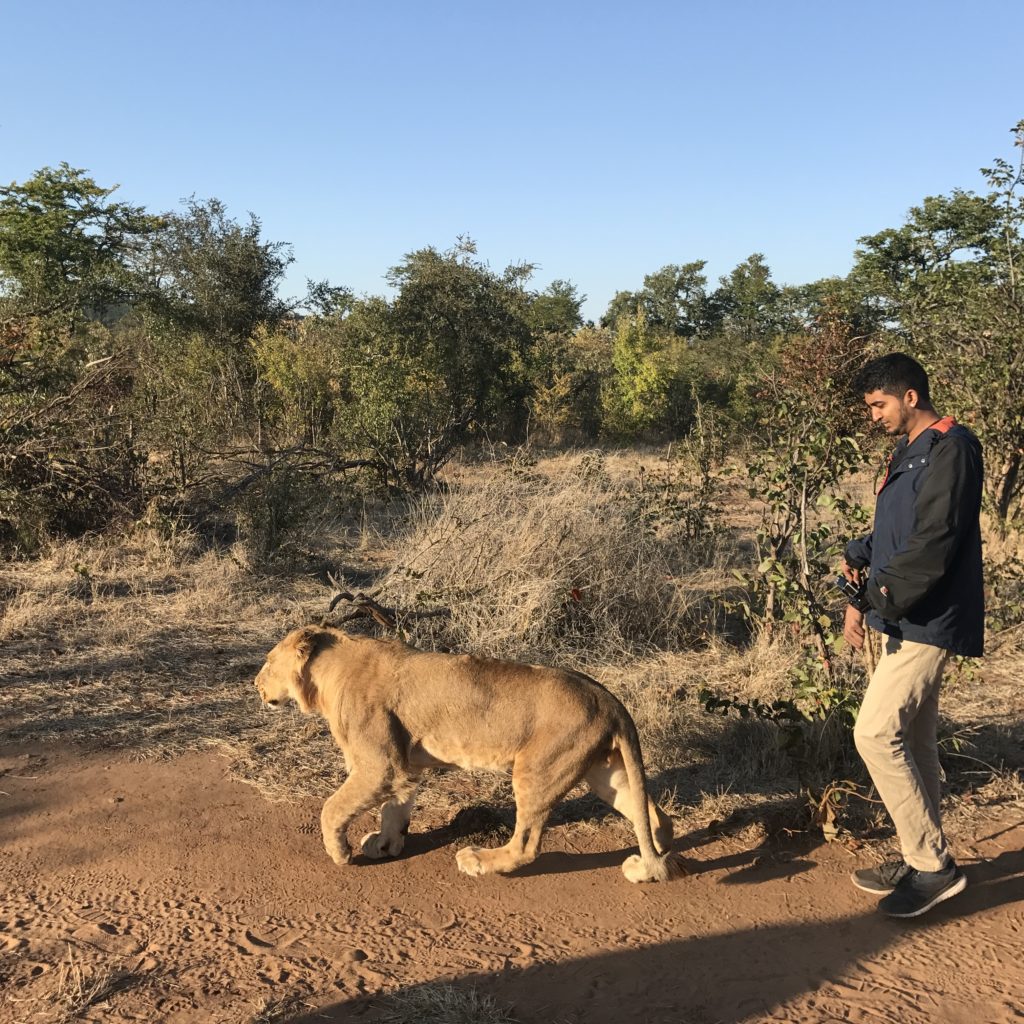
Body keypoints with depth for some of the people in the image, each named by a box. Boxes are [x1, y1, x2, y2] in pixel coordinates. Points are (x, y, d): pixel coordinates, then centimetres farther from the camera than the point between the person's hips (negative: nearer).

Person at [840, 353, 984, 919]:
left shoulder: (950, 448, -15)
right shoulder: (909, 452, 16)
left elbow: (932, 543, -23)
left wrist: (872, 602, -21)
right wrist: (858, 555, 2)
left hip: (926, 621, -10)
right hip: (907, 619, 10)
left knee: (876, 734, -10)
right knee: (913, 741, 14)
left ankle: (934, 865, 2)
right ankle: (921, 859, 26)